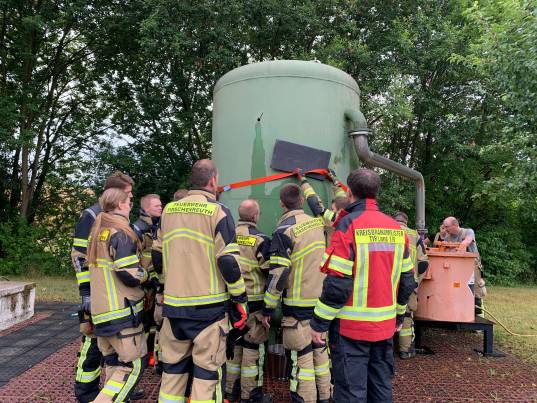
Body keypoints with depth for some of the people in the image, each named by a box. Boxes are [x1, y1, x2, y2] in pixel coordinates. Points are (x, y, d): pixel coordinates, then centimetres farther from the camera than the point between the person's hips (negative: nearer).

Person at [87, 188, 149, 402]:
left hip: (100, 311, 9)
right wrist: (144, 274, -1)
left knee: (113, 363, 16)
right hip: (122, 312, -9)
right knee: (135, 363, -1)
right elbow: (130, 275, -21)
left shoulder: (98, 231, 14)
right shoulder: (121, 231, -15)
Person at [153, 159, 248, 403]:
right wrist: (240, 299, -4)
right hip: (209, 307, -5)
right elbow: (228, 261, -14)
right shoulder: (217, 211, -10)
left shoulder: (169, 210, 7)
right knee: (206, 373, 6)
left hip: (173, 305, 5)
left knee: (173, 369, 18)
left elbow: (157, 256, 14)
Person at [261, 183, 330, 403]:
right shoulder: (318, 223, 2)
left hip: (298, 305, -6)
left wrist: (268, 309, -9)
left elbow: (278, 274, -17)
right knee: (320, 350, 19)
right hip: (322, 301, 7)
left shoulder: (284, 230, -15)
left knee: (302, 358, 3)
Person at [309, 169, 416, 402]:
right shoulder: (396, 229, 5)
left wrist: (319, 323, -10)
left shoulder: (349, 224, -14)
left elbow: (337, 282, -18)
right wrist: (399, 314, 24)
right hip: (385, 325, 6)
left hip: (352, 326, -6)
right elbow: (407, 280, 11)